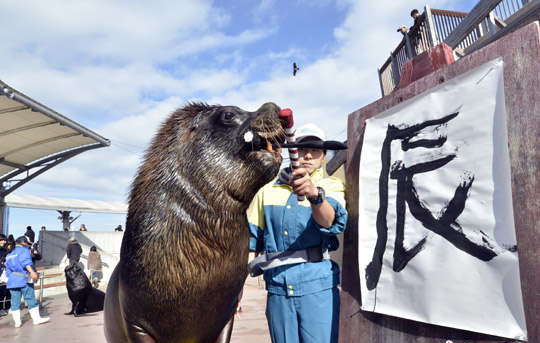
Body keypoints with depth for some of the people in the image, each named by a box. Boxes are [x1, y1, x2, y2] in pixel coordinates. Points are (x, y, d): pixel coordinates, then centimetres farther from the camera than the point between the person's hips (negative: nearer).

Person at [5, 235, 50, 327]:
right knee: (31, 299, -3)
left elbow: (8, 269, 25)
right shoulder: (24, 250, -1)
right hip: (24, 280, -7)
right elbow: (26, 262, -19)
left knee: (15, 302, 6)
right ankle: (36, 318, 0)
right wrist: (32, 272, -30)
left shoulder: (10, 254, 24)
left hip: (12, 281, 7)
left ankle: (17, 322, 6)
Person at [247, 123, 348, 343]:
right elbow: (251, 238, 16)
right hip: (277, 288, 3)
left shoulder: (331, 186, 4)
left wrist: (314, 194, -38)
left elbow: (331, 221, -18)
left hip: (318, 286, -2)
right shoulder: (268, 190, 12)